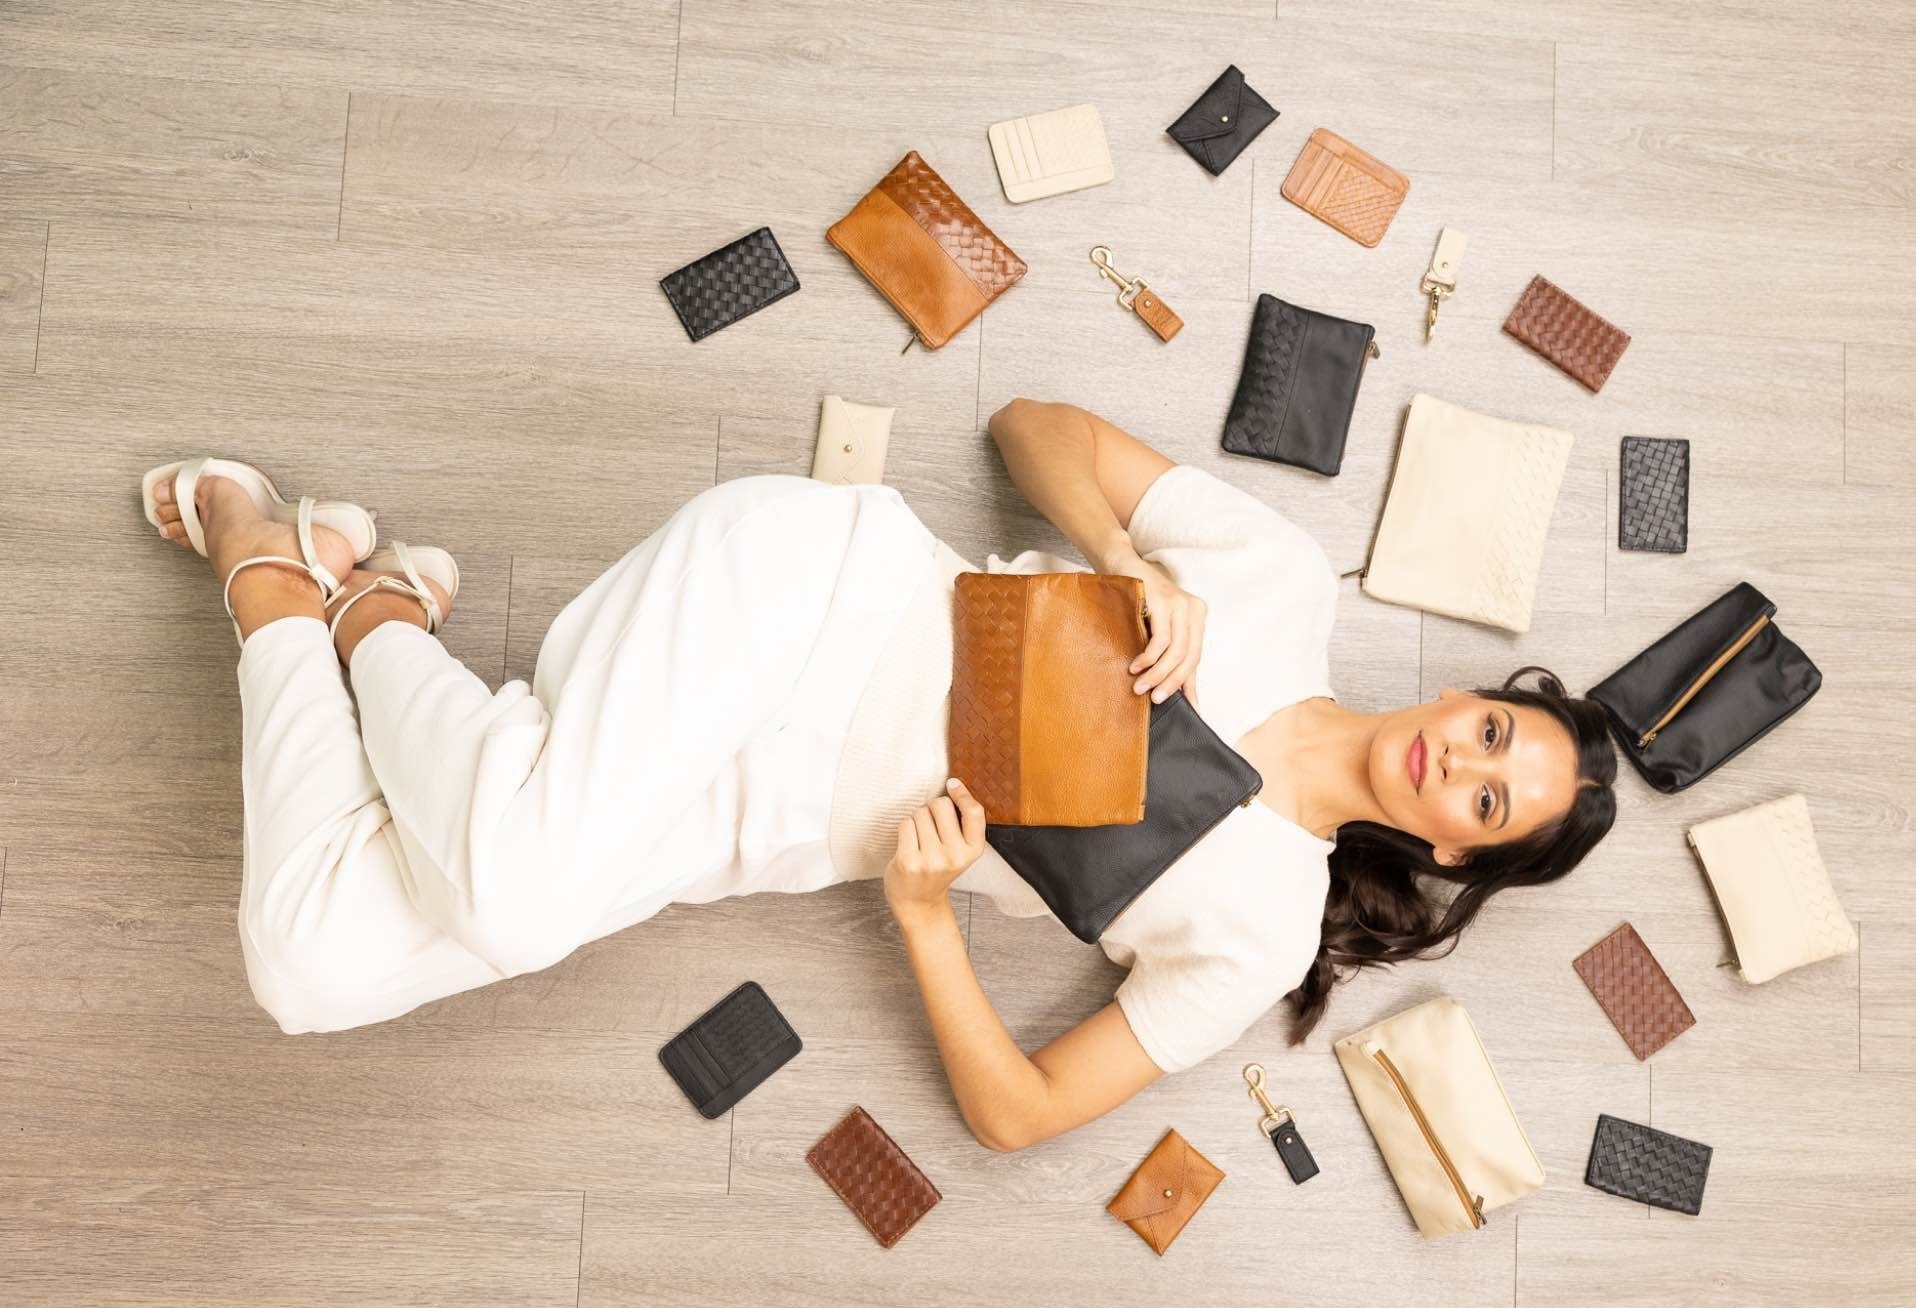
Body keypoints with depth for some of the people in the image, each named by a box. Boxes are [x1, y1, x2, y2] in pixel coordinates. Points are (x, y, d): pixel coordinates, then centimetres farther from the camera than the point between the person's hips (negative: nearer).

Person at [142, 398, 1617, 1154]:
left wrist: (924, 910, -17)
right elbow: (1035, 423, 8)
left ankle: (369, 612, 9)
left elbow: (1021, 1108, -1)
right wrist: (1128, 562, -12)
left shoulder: (1259, 929, 1)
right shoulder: (1288, 578, 1)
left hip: (774, 821, 1)